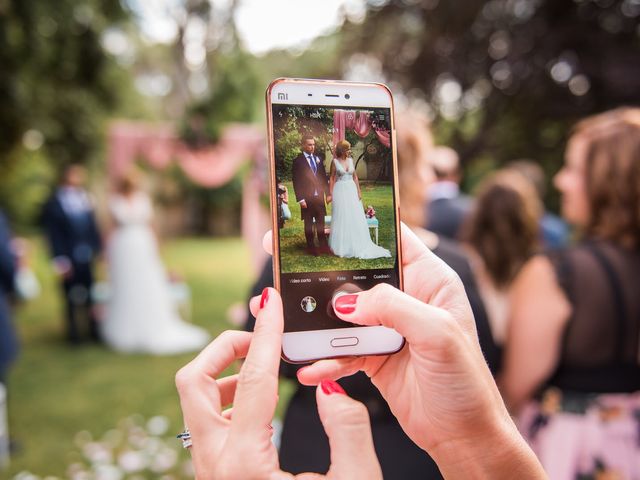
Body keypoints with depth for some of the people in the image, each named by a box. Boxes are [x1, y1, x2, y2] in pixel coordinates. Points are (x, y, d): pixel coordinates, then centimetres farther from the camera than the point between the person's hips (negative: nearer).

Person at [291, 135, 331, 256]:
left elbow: (324, 177, 12)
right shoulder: (298, 161, -7)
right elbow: (296, 181, -9)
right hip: (307, 198, -4)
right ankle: (311, 247, 17)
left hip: (319, 196, 4)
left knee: (321, 223, 10)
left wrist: (328, 193, 7)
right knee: (309, 224, 7)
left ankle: (323, 246, 20)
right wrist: (300, 199, -14)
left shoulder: (318, 159, 8)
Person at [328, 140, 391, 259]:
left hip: (351, 190, 4)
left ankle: (357, 245, 13)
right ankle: (342, 246, 11)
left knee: (355, 218, 4)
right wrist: (330, 193, -9)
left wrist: (359, 191, 4)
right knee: (341, 219, 1)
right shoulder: (335, 161, -4)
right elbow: (332, 178, -3)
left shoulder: (351, 160, 8)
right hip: (340, 191, -4)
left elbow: (355, 177, 10)